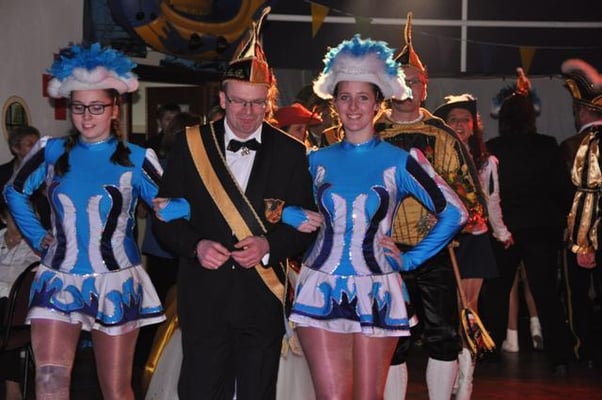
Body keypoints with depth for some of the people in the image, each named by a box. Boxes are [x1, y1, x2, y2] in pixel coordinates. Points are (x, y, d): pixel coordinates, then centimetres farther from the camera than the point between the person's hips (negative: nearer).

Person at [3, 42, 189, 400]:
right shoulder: (51, 152, 4)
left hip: (116, 283, -1)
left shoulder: (136, 159, -2)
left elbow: (171, 206, -2)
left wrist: (170, 207, -25)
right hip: (60, 280, 1)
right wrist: (37, 236, 10)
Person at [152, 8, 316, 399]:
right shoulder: (191, 145, 2)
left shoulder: (292, 153, 1)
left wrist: (270, 245, -15)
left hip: (263, 294, 0)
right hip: (203, 294, 0)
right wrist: (196, 246, -14)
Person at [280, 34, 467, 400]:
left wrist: (411, 260, -1)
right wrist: (295, 217, -3)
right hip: (321, 290, 1)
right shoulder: (318, 160, 8)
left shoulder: (400, 162, 1)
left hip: (376, 295, -1)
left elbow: (455, 212, 0)